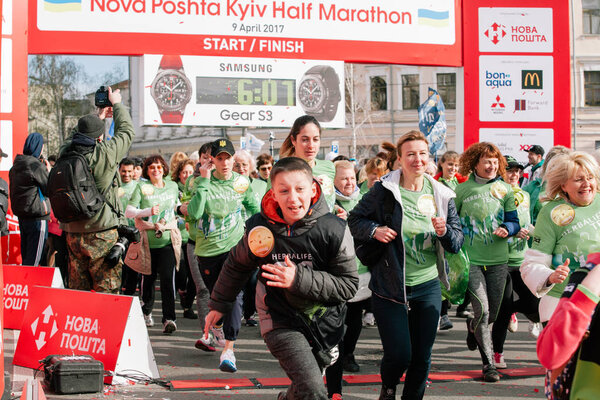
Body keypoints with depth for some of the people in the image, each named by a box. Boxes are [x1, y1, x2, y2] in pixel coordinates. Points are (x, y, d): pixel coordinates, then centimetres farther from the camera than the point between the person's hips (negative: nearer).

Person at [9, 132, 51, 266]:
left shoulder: (15, 166, 9)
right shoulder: (37, 166, -17)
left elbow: (12, 192, 16)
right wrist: (48, 171, 2)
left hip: (21, 216, 8)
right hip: (37, 217, -8)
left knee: (26, 255, 15)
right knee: (33, 259, -5)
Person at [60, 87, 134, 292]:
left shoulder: (66, 153, 1)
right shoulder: (105, 154, -13)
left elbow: (77, 137, 25)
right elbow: (127, 131, 4)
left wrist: (98, 115, 36)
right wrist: (116, 104, 20)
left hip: (73, 234, 6)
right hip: (102, 233, -6)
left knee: (77, 289, 12)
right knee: (107, 291, -2)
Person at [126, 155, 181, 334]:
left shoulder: (172, 186, 10)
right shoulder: (141, 187, 0)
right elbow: (128, 212, -10)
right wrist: (148, 211, -23)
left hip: (168, 240, 1)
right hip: (147, 241, -1)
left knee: (167, 278, -13)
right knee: (148, 278, 9)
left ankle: (169, 318, -15)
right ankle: (146, 312, 32)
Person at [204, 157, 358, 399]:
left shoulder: (333, 230, -15)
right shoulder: (260, 229, -10)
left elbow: (348, 285, -13)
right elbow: (237, 265, 10)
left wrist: (298, 279, -23)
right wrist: (219, 304, 20)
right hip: (281, 320, -2)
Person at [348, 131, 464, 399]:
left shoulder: (442, 195, 4)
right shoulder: (384, 190, -7)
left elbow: (457, 243, 7)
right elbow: (355, 219, 3)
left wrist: (445, 232, -15)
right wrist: (374, 230, -16)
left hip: (428, 287, 4)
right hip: (390, 287, -3)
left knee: (422, 357, 8)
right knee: (399, 354, -6)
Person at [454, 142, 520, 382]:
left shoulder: (505, 189, 6)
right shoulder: (462, 190, 1)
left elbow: (514, 222, 8)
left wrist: (506, 229, -13)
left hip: (498, 259, 3)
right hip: (470, 259, -3)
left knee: (492, 313, 11)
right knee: (482, 310, -13)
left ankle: (472, 327, 46)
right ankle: (488, 363, -4)